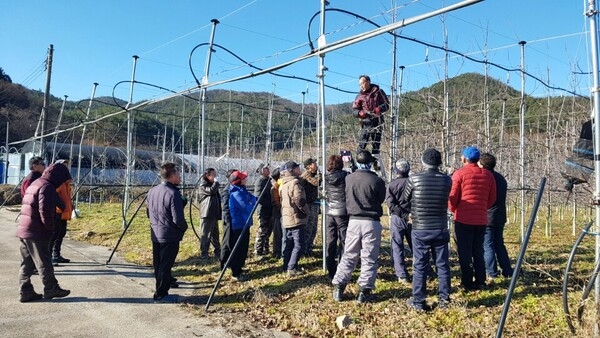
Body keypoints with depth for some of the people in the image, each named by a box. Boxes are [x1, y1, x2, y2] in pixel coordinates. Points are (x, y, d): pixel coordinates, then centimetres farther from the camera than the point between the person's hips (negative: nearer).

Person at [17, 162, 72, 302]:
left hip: (23, 230, 9)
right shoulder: (47, 187, -14)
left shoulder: (34, 184, 18)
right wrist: (50, 228, -8)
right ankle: (51, 289, 12)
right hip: (37, 232, -9)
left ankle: (25, 292, 15)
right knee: (44, 263, 2)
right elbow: (45, 211, -22)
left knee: (27, 263, 12)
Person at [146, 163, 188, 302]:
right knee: (165, 265, 0)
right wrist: (184, 228, -3)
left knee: (158, 264, 16)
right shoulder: (173, 194, -20)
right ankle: (161, 294, 7)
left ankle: (161, 290, 27)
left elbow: (148, 212, 15)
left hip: (155, 234, 8)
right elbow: (178, 219, -21)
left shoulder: (152, 191, 5)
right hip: (170, 236, -8)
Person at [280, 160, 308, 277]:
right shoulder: (295, 182, -16)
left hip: (286, 218, 9)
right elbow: (299, 200, -23)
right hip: (296, 218, -9)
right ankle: (292, 268, -5)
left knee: (288, 243, 16)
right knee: (299, 245, -4)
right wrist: (305, 211, -9)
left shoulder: (284, 183, 13)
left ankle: (287, 266, 22)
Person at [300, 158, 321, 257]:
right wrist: (319, 173, -13)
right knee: (308, 228, -5)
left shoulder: (313, 175, 16)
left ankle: (309, 249, 24)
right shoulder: (306, 175, -11)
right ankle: (304, 251, 3)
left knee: (313, 229, 14)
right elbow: (316, 182, -24)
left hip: (314, 204, 9)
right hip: (309, 205, -9)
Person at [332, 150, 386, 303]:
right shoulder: (376, 180, -11)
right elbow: (381, 199, 4)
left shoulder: (348, 179, -2)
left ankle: (338, 288, 15)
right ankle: (365, 291, 8)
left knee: (348, 256, 13)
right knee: (369, 258, 6)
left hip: (354, 220, 3)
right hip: (371, 222, -3)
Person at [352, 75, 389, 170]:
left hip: (377, 122, -1)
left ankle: (375, 164, 11)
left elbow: (386, 104, 5)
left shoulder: (378, 92, 6)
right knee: (362, 144, -8)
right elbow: (355, 109, 8)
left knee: (376, 144, 3)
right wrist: (360, 113, -15)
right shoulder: (360, 96, 11)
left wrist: (379, 109, -16)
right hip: (365, 122, 1)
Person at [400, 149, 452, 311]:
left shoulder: (414, 179, -12)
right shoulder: (447, 180, -4)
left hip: (420, 230, -2)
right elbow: (445, 201, 9)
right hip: (441, 229, 2)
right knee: (443, 264, 13)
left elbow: (403, 203, -1)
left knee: (420, 266, 6)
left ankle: (418, 301, 12)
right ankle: (444, 298, 21)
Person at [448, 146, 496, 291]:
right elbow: (492, 199, 10)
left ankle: (467, 284, 7)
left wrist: (454, 211, 10)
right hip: (482, 220, 4)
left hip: (463, 220, -4)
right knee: (479, 252, 15)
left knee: (465, 253, 4)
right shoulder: (488, 175, 6)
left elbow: (452, 197, -8)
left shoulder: (459, 174, -8)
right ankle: (480, 282, 18)